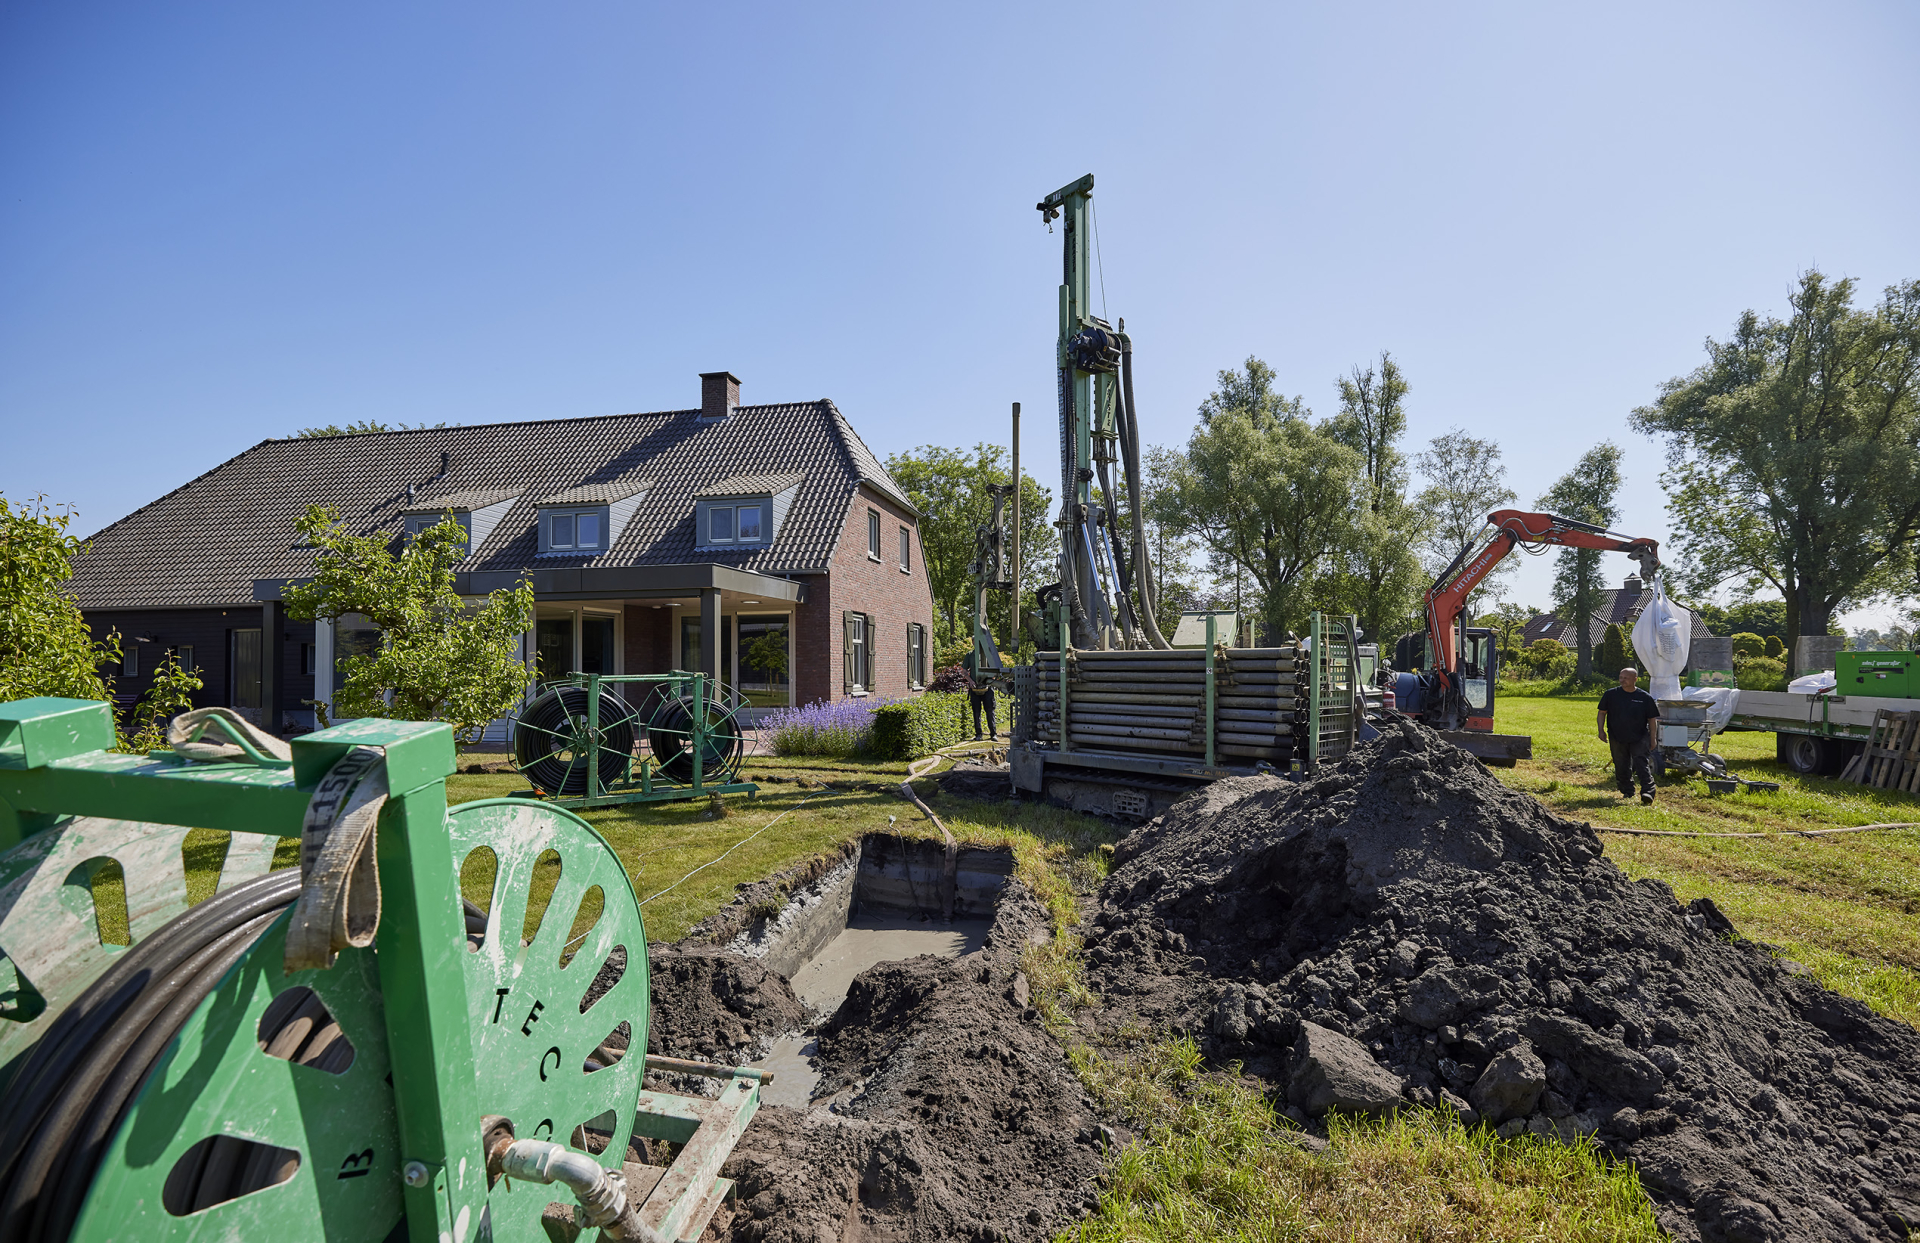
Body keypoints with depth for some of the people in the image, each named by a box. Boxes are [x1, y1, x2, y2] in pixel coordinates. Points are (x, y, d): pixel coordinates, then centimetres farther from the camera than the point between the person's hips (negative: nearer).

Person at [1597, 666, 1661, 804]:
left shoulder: (1645, 697, -1)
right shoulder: (1611, 695, 2)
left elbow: (1652, 719, 5)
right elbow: (1602, 713, 9)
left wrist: (1652, 739, 4)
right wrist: (1601, 730, 0)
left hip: (1640, 738, -2)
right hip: (1617, 738, 2)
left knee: (1642, 764, -11)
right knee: (1622, 767, 9)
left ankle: (1647, 792, -13)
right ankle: (1627, 791, 22)